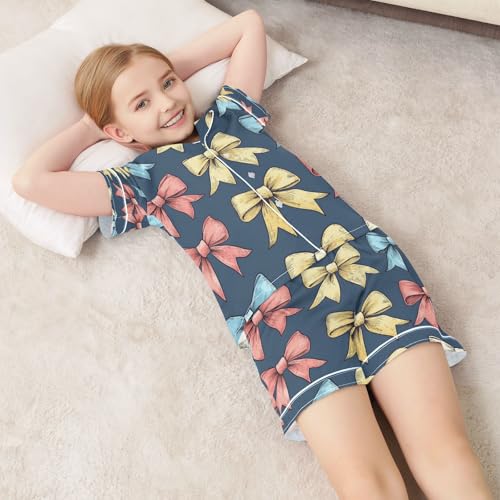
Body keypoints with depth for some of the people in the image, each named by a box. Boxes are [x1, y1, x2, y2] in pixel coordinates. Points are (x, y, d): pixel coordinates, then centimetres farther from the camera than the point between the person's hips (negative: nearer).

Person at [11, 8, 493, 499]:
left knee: (445, 453, -11)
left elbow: (249, 23, 36)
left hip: (371, 263, 4)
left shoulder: (230, 114, 26)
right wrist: (89, 126, 22)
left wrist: (172, 67, 31)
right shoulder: (144, 179, 15)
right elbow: (30, 181, 8)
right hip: (286, 311, -3)